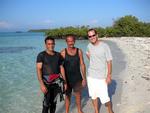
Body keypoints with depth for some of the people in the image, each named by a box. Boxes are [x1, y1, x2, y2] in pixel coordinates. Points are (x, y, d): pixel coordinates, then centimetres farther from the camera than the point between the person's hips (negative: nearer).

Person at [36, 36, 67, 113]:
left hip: (57, 82, 4)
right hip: (47, 82, -4)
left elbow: (61, 68, 10)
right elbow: (38, 70, -12)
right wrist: (41, 84, -21)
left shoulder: (58, 55, 7)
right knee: (47, 103, -7)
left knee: (54, 102, 13)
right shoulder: (41, 55, -6)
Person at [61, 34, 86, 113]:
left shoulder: (79, 51, -3)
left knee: (78, 96, 15)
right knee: (68, 96, 10)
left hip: (77, 78, 2)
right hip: (67, 79, -2)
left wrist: (84, 78, 0)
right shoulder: (63, 52, -9)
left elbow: (82, 65, 1)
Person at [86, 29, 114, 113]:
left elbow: (109, 61, -11)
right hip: (91, 75, 5)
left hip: (102, 77, -5)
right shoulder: (89, 46, 3)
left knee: (105, 98, -3)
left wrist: (109, 75, -12)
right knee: (94, 96, 14)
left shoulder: (104, 46, -13)